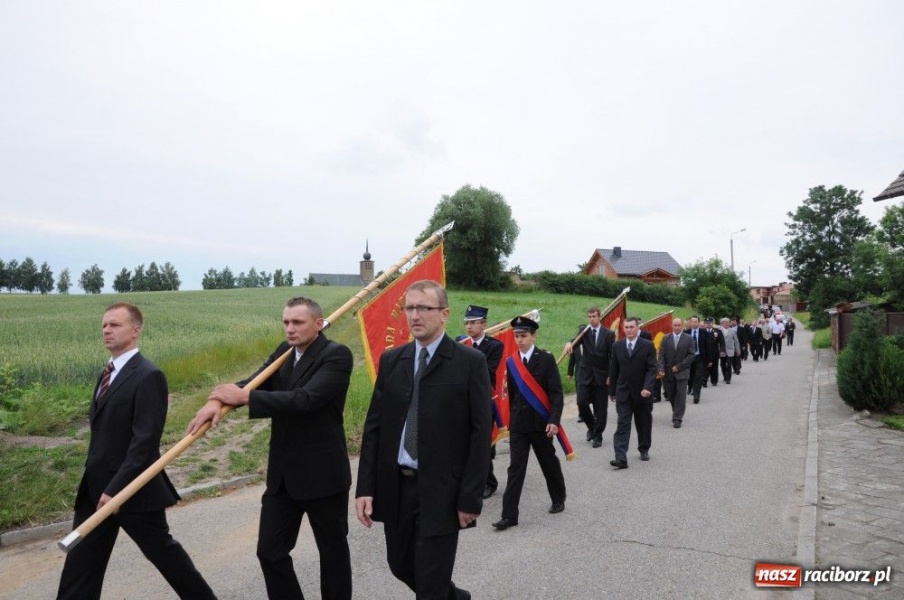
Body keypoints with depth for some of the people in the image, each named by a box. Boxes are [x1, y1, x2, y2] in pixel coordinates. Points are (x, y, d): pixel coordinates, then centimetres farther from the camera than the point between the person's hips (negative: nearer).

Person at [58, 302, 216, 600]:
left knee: (161, 550, 8)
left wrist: (115, 489, -23)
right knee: (80, 562, 11)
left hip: (132, 487, -8)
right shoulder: (108, 373, 11)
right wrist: (99, 485, 12)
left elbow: (145, 441, -22)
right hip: (95, 486, 8)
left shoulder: (148, 376, -17)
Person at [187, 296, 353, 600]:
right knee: (270, 551, 10)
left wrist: (244, 397, -26)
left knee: (333, 551, 11)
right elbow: (254, 382, -4)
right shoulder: (284, 351, 8)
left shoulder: (337, 355, -15)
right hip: (283, 475, 6)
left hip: (323, 473, -6)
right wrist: (217, 400, -24)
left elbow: (306, 398, -27)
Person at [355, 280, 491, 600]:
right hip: (395, 486, 5)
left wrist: (470, 498, -12)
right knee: (400, 565, 20)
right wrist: (365, 487, 0)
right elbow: (374, 426, 5)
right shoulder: (391, 360, 5)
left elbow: (481, 434, -9)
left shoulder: (470, 362, -8)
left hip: (441, 490, -5)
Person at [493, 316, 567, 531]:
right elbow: (512, 394, 11)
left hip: (540, 422, -2)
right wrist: (512, 418, 12)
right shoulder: (511, 362, 4)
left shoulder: (546, 359, -7)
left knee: (549, 463, 14)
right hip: (517, 424, 3)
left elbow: (556, 393, -10)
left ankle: (558, 499, 37)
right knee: (515, 468, 0)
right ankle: (509, 515, 0)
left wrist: (554, 420, -18)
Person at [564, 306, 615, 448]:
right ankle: (591, 426, 21)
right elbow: (576, 341, -16)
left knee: (600, 408, 3)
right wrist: (570, 343, -41)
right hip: (585, 374, 1)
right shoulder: (583, 330, 3)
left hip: (601, 375, -1)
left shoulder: (609, 334, 0)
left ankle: (598, 436, 18)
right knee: (582, 402, -6)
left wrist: (611, 376, -8)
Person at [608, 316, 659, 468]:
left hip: (642, 393, -1)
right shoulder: (617, 346, 4)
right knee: (623, 425, -7)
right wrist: (612, 391, 10)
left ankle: (644, 450, 34)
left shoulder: (648, 346, -4)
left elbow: (652, 368, -9)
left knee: (644, 424, 13)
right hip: (623, 393, 1)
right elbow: (613, 370, 9)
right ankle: (621, 458, -13)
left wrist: (647, 387, -22)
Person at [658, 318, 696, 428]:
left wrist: (679, 366, -11)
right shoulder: (666, 339, 5)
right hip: (668, 372, 2)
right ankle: (677, 413, 30)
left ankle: (677, 419, -4)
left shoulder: (689, 339, 0)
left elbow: (691, 355, -4)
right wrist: (661, 369, -12)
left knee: (680, 395, -7)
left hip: (682, 372, -2)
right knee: (671, 395, 9)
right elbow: (661, 355, 1)